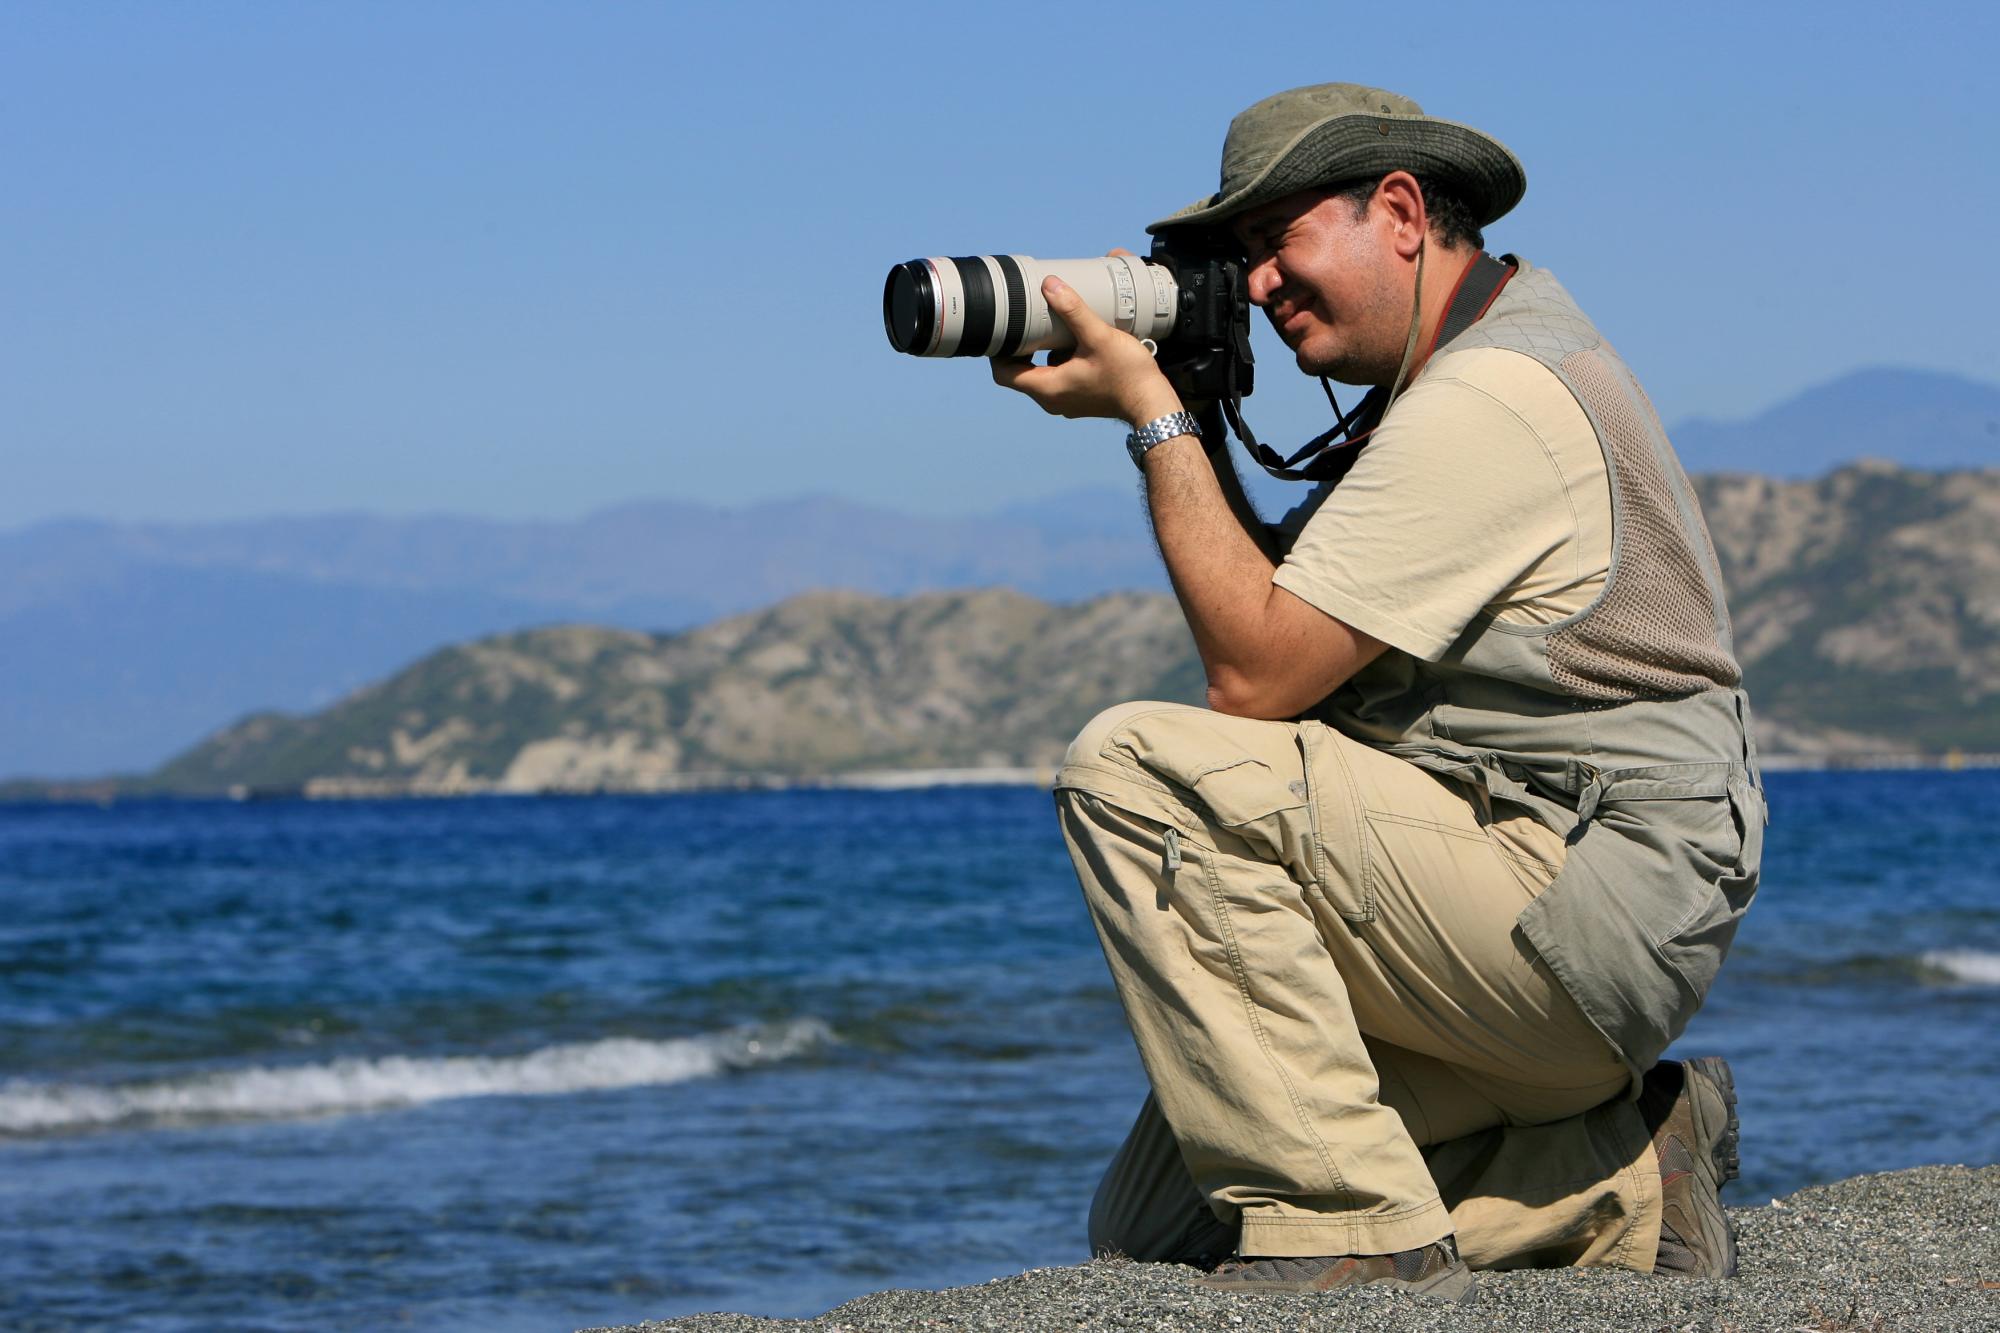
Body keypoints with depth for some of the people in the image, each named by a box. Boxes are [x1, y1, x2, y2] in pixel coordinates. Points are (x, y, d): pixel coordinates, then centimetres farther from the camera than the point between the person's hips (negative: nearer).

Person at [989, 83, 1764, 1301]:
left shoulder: (1490, 402, -17)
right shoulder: (1462, 367, 17)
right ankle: (1622, 1177, 11)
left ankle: (1347, 1223, -20)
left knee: (1140, 769, -22)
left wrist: (1152, 414, -12)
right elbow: (1280, 593, 19)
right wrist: (1187, 418, 7)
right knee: (1151, 1226, 5)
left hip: (1584, 914, -10)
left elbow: (1255, 674, -20)